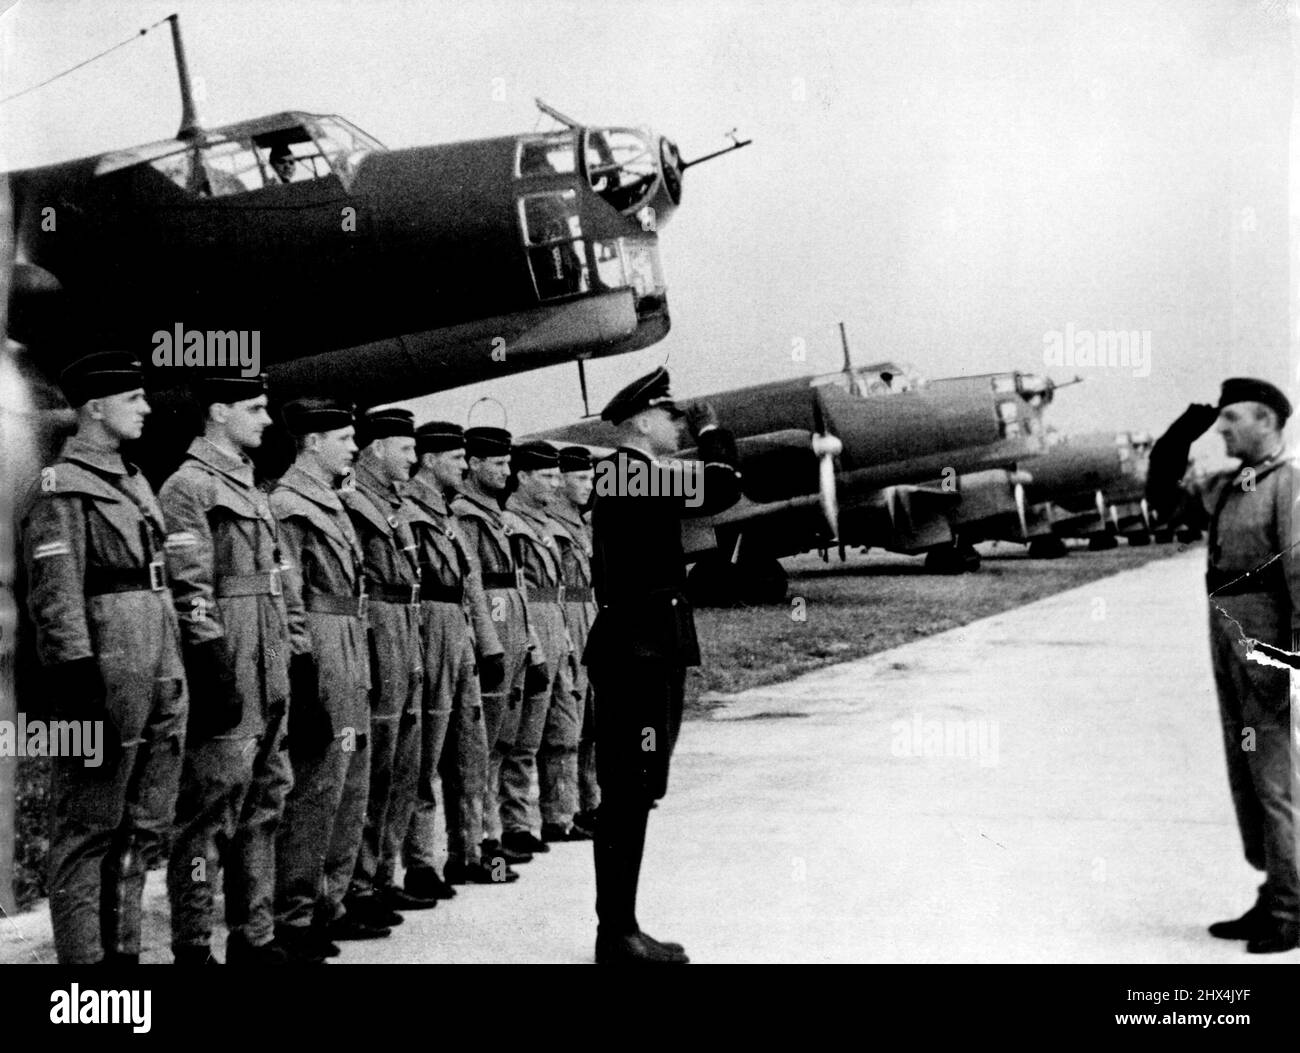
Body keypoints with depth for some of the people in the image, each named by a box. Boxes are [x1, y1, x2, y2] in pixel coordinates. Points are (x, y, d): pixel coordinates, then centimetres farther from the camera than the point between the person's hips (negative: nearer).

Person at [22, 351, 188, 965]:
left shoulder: (133, 482, 18)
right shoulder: (61, 488, -7)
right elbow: (54, 599, -14)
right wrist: (80, 694, -19)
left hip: (160, 677, 9)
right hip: (106, 675, -8)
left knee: (145, 828, 13)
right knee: (88, 831, 0)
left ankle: (123, 950, 23)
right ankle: (83, 958, 7)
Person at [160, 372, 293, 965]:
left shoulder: (251, 489, 19)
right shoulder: (189, 488, -8)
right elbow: (189, 595, -15)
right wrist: (218, 678, -19)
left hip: (268, 681, 9)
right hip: (226, 679, -9)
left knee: (263, 806, 13)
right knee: (210, 815, -4)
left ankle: (254, 937, 21)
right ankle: (192, 949, 3)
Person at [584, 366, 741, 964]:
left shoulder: (620, 474, 18)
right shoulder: (635, 475, -14)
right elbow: (723, 490, -15)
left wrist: (705, 439, 12)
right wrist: (710, 432, -1)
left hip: (640, 648, 11)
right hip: (641, 650, -11)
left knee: (630, 794, 13)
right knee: (628, 794, -6)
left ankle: (619, 928, 19)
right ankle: (617, 934, -1)